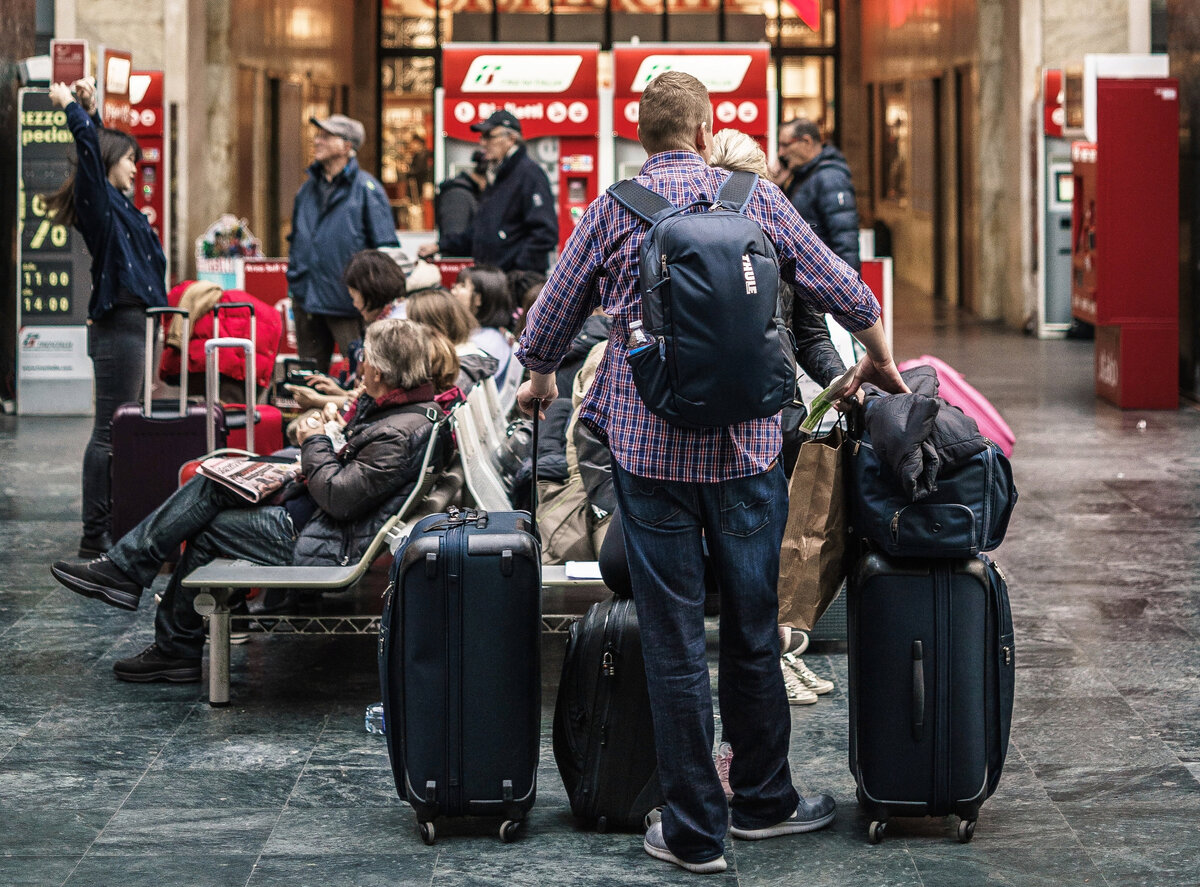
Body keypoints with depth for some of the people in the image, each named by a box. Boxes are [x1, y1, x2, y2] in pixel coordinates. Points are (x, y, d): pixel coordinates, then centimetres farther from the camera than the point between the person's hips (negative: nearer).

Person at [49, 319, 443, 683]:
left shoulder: (402, 433, -26)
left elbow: (340, 497, -27)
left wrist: (315, 443, -12)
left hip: (328, 545, -11)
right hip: (311, 513, 11)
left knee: (208, 531, 0)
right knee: (210, 487, 2)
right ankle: (123, 568, 4)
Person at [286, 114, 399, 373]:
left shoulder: (366, 189, -6)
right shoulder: (308, 189, 13)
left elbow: (386, 250, -7)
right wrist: (294, 283, 14)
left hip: (347, 303, -6)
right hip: (306, 302, 6)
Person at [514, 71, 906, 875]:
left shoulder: (614, 209, 1)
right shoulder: (754, 197, 3)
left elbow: (552, 317, 9)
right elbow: (845, 291, 8)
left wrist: (539, 381, 31)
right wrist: (879, 361, 27)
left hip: (649, 446, -1)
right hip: (746, 444, 1)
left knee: (674, 643, 3)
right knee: (754, 630, 14)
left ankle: (696, 832, 8)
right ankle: (763, 801, 28)